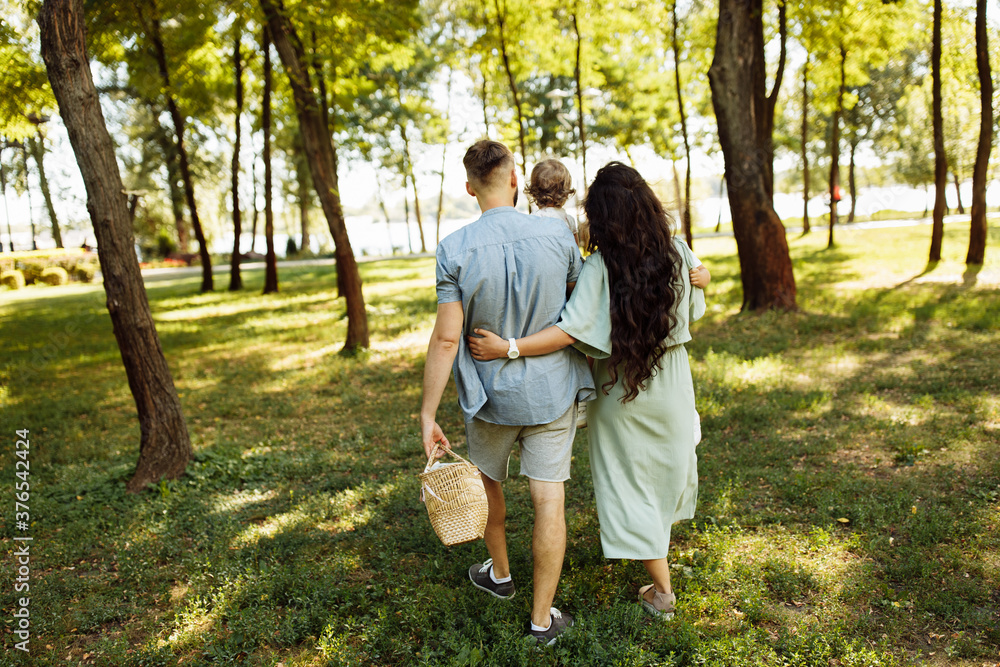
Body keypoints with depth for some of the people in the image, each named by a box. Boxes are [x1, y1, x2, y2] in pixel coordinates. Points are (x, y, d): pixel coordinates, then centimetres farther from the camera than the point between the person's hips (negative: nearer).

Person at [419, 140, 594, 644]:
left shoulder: (454, 249, -13)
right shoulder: (558, 238, -9)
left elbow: (446, 339, -16)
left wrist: (428, 415, -10)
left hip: (489, 394, 0)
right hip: (552, 391, 0)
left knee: (488, 482, 23)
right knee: (548, 498, 5)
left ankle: (499, 574, 45)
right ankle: (542, 618, 16)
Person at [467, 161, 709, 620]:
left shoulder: (599, 267, -24)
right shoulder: (677, 253, -11)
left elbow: (570, 332, -30)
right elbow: (701, 278, 9)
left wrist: (506, 347, -30)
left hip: (621, 390, -4)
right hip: (671, 382, 5)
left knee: (630, 481, 11)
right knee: (668, 462, 28)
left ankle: (662, 590, 20)